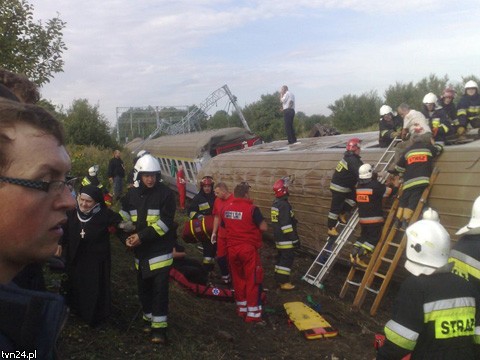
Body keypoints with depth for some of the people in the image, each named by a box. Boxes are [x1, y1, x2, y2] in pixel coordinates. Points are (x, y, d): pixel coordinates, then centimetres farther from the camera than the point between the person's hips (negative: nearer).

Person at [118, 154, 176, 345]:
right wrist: (126, 237, -11)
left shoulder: (166, 194, -12)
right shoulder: (131, 195, 4)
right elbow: (123, 219, 7)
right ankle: (149, 318, 35)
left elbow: (165, 222, -18)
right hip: (141, 250, 5)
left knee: (160, 289, -5)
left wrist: (142, 236, -22)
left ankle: (159, 327, 4)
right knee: (144, 287, 16)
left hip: (161, 250, -5)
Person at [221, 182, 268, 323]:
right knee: (253, 281, 2)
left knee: (238, 279, 17)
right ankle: (252, 314, 4)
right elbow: (264, 227, -11)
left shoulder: (226, 209, 5)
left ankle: (241, 309, 27)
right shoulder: (252, 209, -14)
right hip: (249, 249, -6)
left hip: (232, 249, 6)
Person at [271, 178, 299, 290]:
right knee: (287, 259, -4)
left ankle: (279, 278, 25)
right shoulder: (284, 205, -21)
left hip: (279, 237, 10)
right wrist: (295, 239, -20)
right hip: (285, 239, -10)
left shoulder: (276, 203, 10)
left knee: (281, 257, 17)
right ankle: (284, 282, 0)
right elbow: (286, 225, -24)